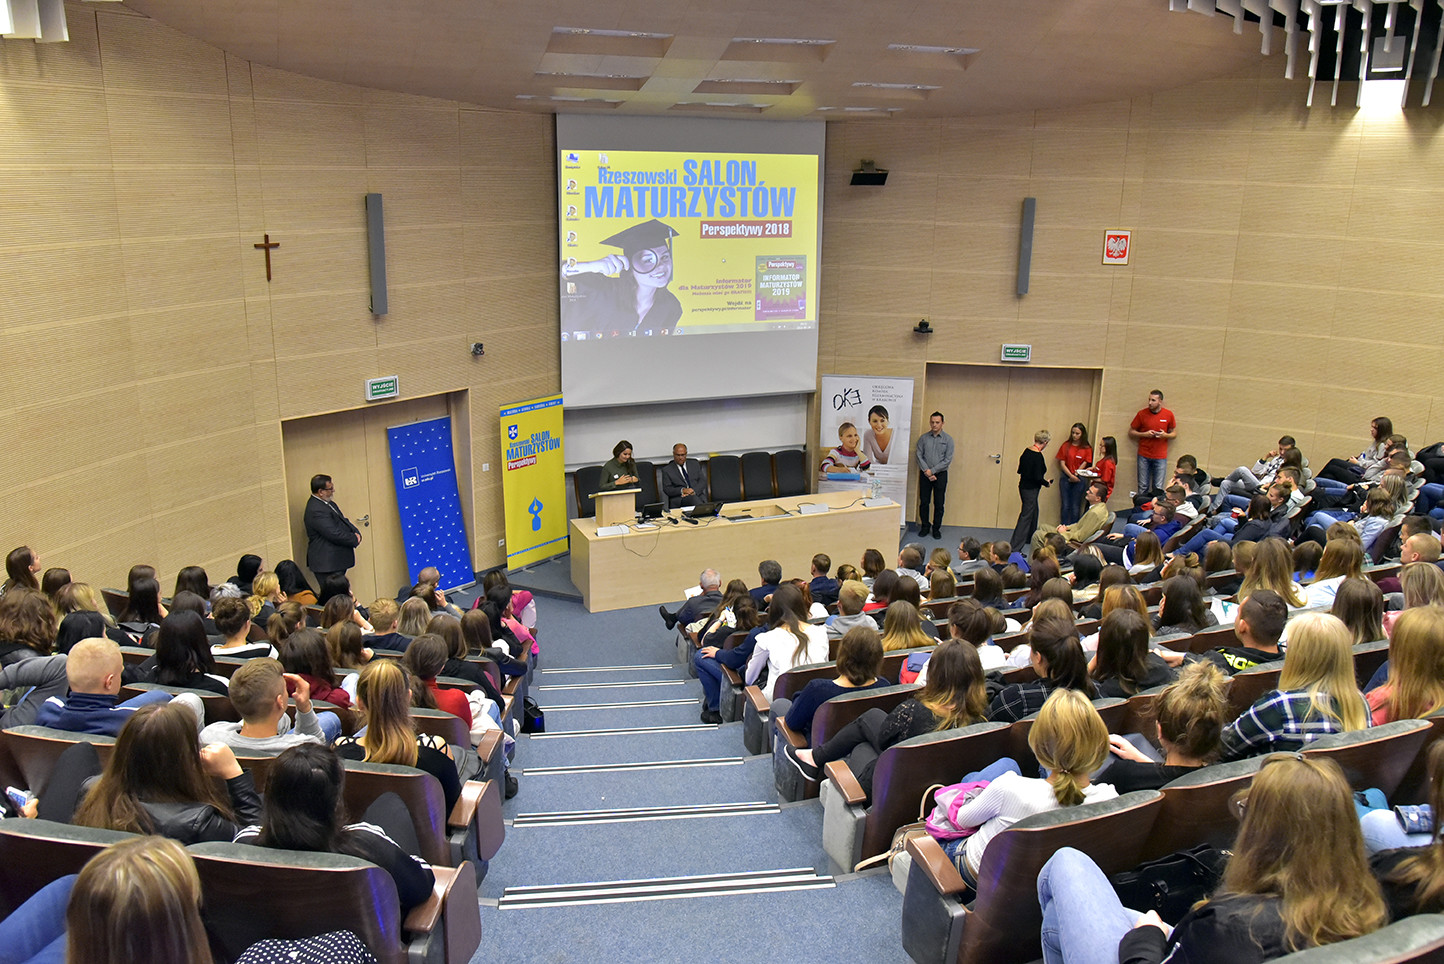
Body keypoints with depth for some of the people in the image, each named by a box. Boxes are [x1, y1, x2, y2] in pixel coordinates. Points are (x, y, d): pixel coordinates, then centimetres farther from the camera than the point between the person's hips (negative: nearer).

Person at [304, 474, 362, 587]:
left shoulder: (329, 503, 12)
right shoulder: (316, 511, -21)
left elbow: (343, 521, 20)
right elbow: (334, 534, -24)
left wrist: (356, 533, -1)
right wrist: (354, 539, -12)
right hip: (327, 564, -10)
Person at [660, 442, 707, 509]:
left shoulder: (695, 464, 20)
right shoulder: (666, 470, 11)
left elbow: (702, 481, 10)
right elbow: (667, 489, 2)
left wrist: (694, 491, -10)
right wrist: (682, 490, -15)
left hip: (698, 494, 2)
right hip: (679, 500, -2)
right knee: (692, 497, -36)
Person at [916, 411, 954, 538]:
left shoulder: (948, 439, -1)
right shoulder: (923, 438, 3)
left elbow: (948, 460, -6)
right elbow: (919, 455, -1)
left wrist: (932, 471, -12)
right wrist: (926, 471, -13)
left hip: (940, 475, -1)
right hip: (925, 475, 1)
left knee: (939, 504, 2)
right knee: (924, 502, 5)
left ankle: (936, 528, 13)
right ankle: (925, 526, 20)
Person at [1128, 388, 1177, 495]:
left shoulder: (1168, 415, 1)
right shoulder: (1142, 414, 0)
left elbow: (1174, 434, 12)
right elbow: (1131, 432, 7)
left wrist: (1165, 435, -10)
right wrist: (1144, 434, -10)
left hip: (1160, 457, 0)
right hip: (1144, 456, 0)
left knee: (1158, 488, -1)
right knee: (1143, 487, 2)